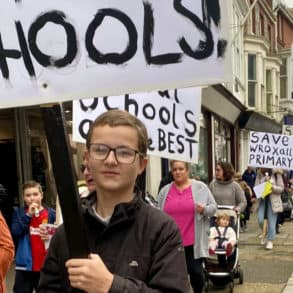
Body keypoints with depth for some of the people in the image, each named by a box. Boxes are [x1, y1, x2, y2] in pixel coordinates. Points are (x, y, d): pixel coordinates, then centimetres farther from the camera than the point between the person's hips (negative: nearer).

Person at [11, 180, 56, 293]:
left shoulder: (51, 213, -2)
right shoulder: (19, 213, 1)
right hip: (25, 266, 0)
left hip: (46, 266, 0)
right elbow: (15, 233, -12)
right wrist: (28, 215, -16)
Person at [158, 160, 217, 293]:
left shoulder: (200, 187, 0)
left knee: (196, 272, 2)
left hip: (193, 242, -2)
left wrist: (204, 209, -19)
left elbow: (213, 207, 2)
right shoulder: (165, 191, 6)